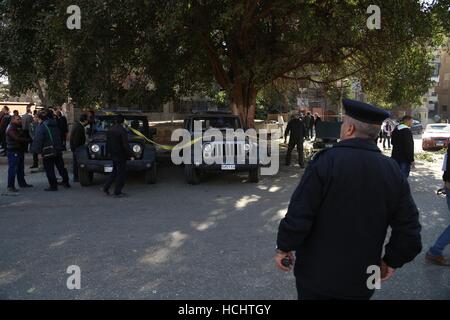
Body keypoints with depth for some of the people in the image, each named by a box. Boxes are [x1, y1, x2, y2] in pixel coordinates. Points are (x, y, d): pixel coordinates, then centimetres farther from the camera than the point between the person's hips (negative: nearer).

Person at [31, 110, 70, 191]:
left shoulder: (41, 127, -11)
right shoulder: (55, 125, 12)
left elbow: (38, 140, -16)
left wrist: (36, 150, -8)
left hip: (48, 152, -7)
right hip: (58, 150, 7)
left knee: (49, 169, 1)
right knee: (61, 167, 15)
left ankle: (53, 185, 2)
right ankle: (66, 182, 21)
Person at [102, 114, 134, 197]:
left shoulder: (110, 130, 6)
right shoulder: (122, 131, -18)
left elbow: (107, 143, 15)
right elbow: (125, 145, -22)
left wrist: (109, 152, 28)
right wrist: (131, 155, -17)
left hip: (113, 154, 8)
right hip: (121, 155, -8)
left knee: (115, 171, 21)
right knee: (121, 173, 3)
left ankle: (106, 187, 17)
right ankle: (117, 192, 7)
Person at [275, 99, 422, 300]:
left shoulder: (326, 161, -18)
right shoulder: (393, 171, -4)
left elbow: (299, 214, -19)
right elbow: (409, 229, -2)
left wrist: (284, 247, -4)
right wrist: (392, 261, 12)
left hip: (316, 273, -3)